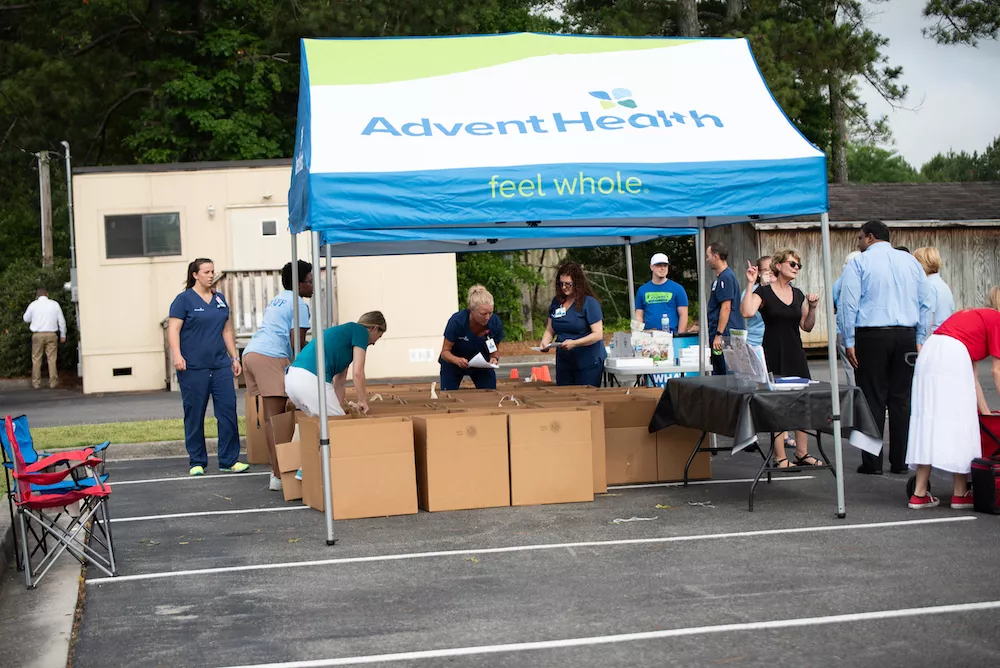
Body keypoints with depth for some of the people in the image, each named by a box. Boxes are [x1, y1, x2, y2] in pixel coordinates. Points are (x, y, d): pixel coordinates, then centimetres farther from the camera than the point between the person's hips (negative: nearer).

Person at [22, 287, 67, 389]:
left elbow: (26, 319, 12)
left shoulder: (33, 304, 1)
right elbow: (61, 321, 6)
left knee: (36, 360, 6)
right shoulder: (54, 304, 3)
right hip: (51, 334, 1)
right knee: (52, 359, 3)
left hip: (37, 335, -1)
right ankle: (53, 382, 0)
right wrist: (63, 335, 15)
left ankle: (36, 383, 6)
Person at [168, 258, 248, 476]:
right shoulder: (184, 300, -1)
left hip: (220, 366, 5)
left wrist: (234, 357, 17)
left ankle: (229, 460, 5)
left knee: (228, 411, -2)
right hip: (194, 368, -5)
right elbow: (173, 330, -8)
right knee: (194, 416, 3)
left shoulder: (220, 299, 15)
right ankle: (197, 462, 13)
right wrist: (177, 355, -21)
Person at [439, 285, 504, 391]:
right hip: (453, 363, -2)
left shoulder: (495, 322, -24)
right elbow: (445, 352, -24)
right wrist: (458, 360, -45)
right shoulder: (457, 321, -33)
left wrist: (494, 358, -31)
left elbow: (494, 350, -7)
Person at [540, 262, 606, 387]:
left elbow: (598, 334, -13)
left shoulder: (590, 303, -9)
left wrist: (574, 343, -24)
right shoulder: (556, 302, 8)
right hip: (564, 362, 6)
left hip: (588, 363, -5)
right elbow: (550, 330, 16)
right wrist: (545, 342, -6)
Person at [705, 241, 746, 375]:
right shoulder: (720, 278, 18)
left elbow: (726, 308, -19)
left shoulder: (726, 277, -13)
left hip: (725, 337, -10)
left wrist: (719, 335, -20)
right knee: (718, 375, 11)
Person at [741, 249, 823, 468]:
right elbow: (747, 312, -24)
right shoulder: (764, 292, -5)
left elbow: (807, 326, 17)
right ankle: (780, 458, 0)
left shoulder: (798, 295, 12)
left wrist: (812, 307, 2)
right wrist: (750, 284, -22)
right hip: (773, 355, -6)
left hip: (796, 354, 6)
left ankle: (802, 453, 15)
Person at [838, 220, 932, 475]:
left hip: (871, 336, -4)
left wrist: (849, 342, -4)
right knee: (901, 399, 7)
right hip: (906, 336, 4)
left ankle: (872, 462, 0)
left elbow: (848, 304, -7)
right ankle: (900, 461, 9)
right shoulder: (910, 262, 12)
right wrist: (919, 339, 15)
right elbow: (925, 303, 12)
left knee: (873, 399, -1)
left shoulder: (858, 263, -2)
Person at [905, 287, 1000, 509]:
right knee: (958, 422, 1)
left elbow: (971, 375, 29)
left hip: (928, 352, 8)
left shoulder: (974, 316, 33)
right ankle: (960, 494, 7)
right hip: (952, 357, -8)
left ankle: (919, 494, 4)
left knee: (929, 420, 7)